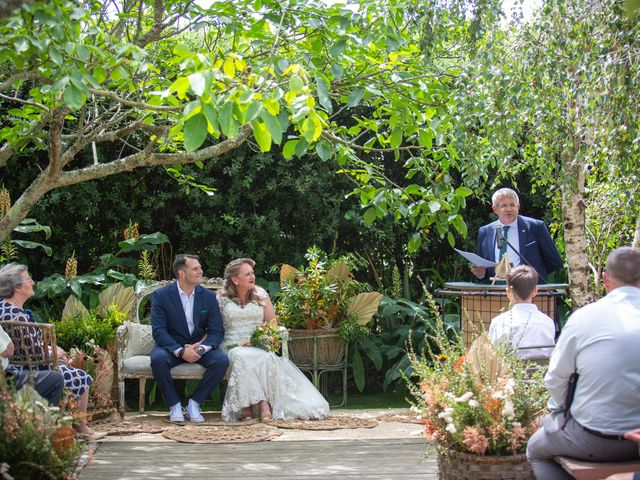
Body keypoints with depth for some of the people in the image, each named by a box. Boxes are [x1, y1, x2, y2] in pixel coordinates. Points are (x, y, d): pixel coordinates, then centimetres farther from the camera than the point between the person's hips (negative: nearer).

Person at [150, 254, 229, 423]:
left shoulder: (209, 296, 0)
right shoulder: (161, 295, -8)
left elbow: (217, 331, -3)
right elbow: (158, 331, -15)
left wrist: (202, 348, -24)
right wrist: (180, 351, -29)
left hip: (199, 347, 2)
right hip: (171, 346, -2)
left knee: (222, 360, -26)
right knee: (158, 359, -35)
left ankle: (193, 404, -10)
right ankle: (175, 405, -14)